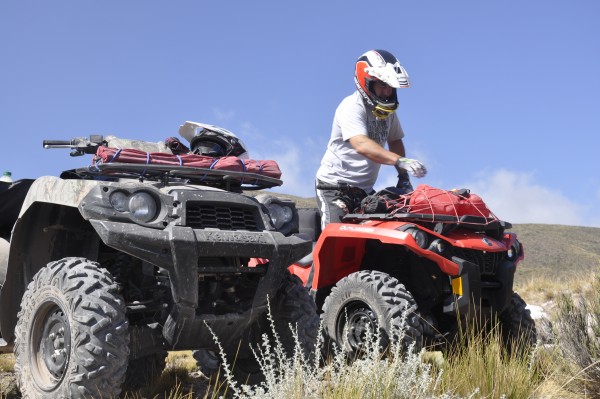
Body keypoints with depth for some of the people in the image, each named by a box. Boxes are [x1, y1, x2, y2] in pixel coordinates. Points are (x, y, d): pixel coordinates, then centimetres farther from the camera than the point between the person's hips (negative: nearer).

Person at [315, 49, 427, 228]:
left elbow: (394, 141, 18)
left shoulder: (387, 110, 8)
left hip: (365, 189, 8)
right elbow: (362, 145, -35)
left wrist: (403, 176, 3)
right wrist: (400, 160, -46)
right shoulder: (351, 106, -19)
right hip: (335, 185, -8)